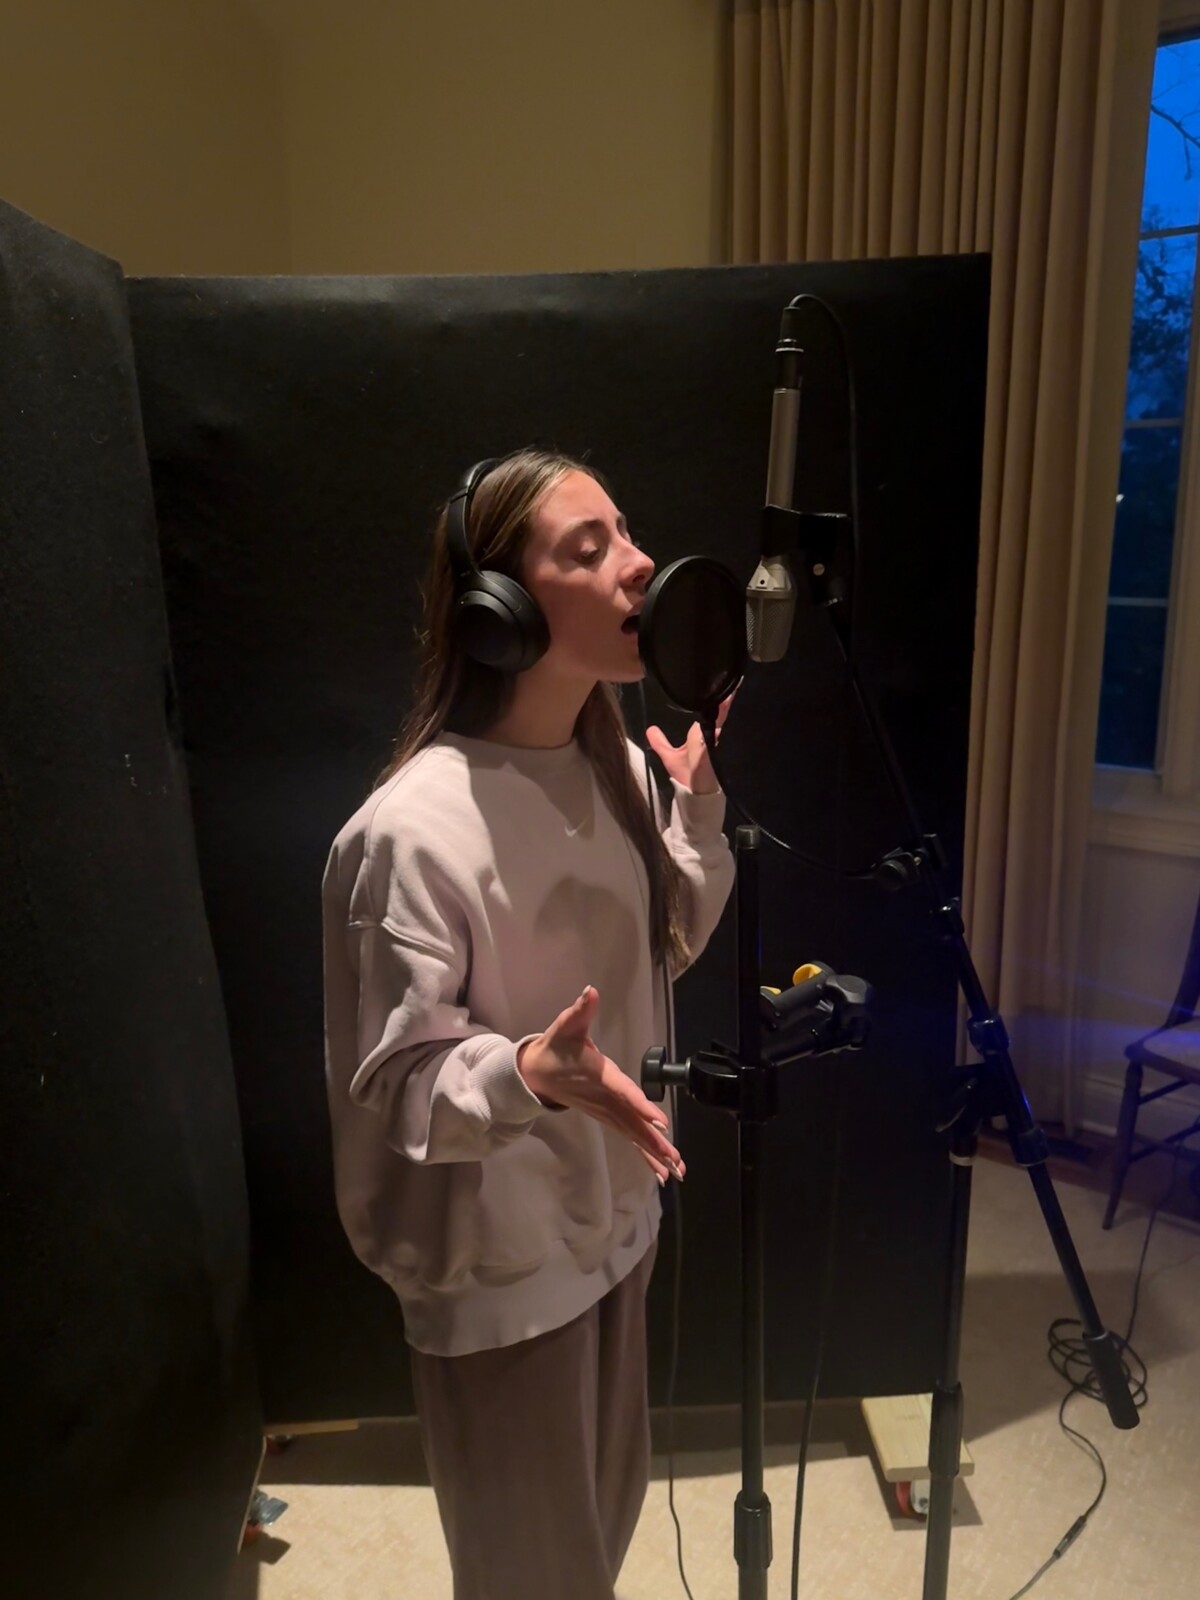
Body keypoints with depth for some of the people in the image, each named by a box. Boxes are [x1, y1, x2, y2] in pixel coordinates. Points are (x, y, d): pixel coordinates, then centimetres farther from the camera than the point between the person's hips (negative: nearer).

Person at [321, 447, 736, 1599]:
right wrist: (528, 1073, -40)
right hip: (497, 1256, -7)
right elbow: (391, 1082, -21)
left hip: (613, 1211, 7)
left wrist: (699, 805, -5)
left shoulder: (615, 764, -4)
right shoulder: (412, 829, -29)